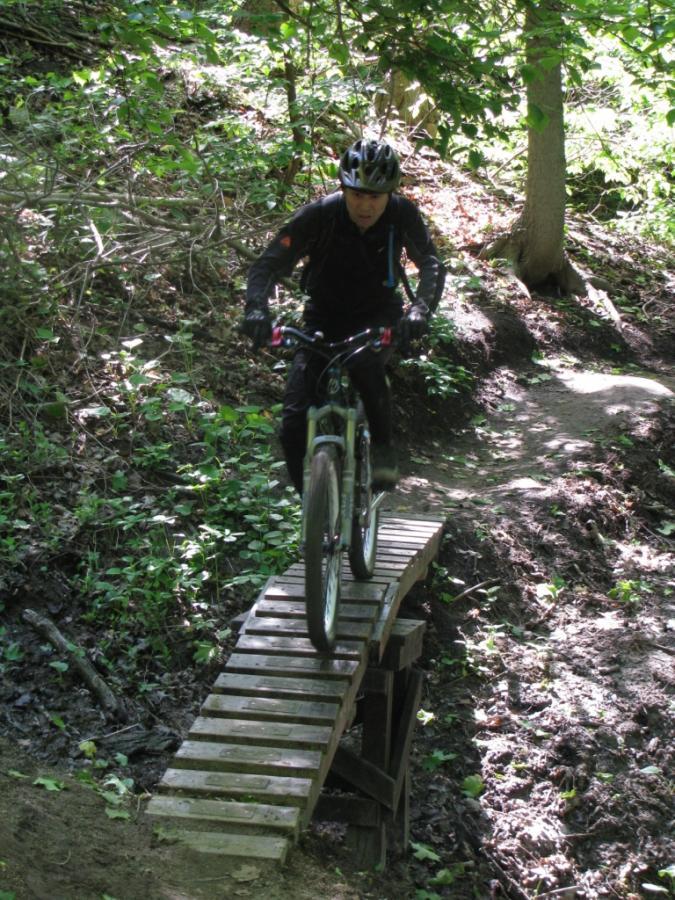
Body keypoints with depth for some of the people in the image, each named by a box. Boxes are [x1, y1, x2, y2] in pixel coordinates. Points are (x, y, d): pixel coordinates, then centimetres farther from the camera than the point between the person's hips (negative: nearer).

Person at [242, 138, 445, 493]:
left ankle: (384, 446, -13)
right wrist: (256, 308, -43)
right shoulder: (318, 215, -21)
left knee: (365, 362, -37)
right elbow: (268, 265, -23)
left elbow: (432, 265, -25)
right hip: (324, 318, 1)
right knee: (294, 424, -12)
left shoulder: (402, 214, -17)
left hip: (378, 316, 0)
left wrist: (420, 310, -46)